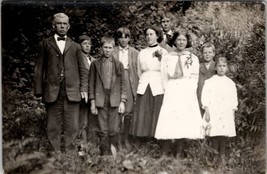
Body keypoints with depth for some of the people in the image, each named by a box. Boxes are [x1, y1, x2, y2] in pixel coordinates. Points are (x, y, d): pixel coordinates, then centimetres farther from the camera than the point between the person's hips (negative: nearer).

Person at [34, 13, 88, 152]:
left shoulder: (75, 46, 16)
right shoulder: (45, 44, 11)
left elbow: (83, 70, 14)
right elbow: (39, 69, 7)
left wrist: (84, 89, 2)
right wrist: (39, 91, -1)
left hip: (72, 92, 1)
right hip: (52, 92, -1)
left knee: (72, 128, -1)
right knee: (53, 129, 1)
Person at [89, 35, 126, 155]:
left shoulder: (118, 64, 10)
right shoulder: (95, 64, 8)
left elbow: (123, 84, 9)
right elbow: (91, 83, 7)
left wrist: (122, 101, 1)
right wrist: (92, 102, 1)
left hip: (115, 101, 0)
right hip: (101, 100, 0)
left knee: (114, 130, -1)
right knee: (102, 131, 0)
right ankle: (104, 154, 8)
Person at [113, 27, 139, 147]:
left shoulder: (135, 53, 9)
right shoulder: (112, 52, 7)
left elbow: (138, 70, 6)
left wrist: (137, 87, -2)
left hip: (130, 83, 1)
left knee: (129, 112, 2)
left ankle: (126, 138, 14)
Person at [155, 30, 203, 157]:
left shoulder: (193, 58, 10)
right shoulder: (167, 58, 10)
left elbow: (194, 79, 7)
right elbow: (164, 79, 10)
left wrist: (189, 92, -3)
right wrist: (168, 91, 0)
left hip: (187, 94, 0)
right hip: (171, 93, 0)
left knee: (183, 123, -5)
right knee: (167, 122, -10)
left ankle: (179, 154, 0)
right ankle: (164, 154, -8)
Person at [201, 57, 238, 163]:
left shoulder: (231, 83, 10)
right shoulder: (209, 82, 1)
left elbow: (234, 100, 13)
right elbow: (205, 98, -2)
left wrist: (233, 114, 8)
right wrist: (207, 112, -8)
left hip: (226, 114, 2)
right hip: (213, 113, -2)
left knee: (223, 136, 4)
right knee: (214, 136, -4)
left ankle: (222, 158, 12)